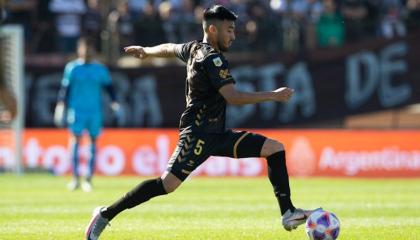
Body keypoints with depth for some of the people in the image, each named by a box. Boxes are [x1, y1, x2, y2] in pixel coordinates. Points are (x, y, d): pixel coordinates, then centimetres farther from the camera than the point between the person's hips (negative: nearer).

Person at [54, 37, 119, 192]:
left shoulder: (100, 69, 8)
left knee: (93, 141, 0)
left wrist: (114, 101, 2)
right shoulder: (72, 68, 4)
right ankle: (75, 178, -6)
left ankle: (88, 179, 5)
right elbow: (65, 88, 3)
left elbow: (109, 86, 16)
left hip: (95, 111, 2)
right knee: (76, 139, -9)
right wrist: (60, 105, -5)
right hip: (76, 110, -2)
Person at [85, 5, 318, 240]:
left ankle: (288, 213, -2)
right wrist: (272, 96, -20)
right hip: (198, 134, -11)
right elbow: (232, 96, -24)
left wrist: (146, 51, 54)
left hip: (216, 135, 11)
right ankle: (106, 214, -8)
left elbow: (169, 48, 34)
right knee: (168, 184, -20)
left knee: (275, 148, 4)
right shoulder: (212, 59, -15)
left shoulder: (194, 49, 13)